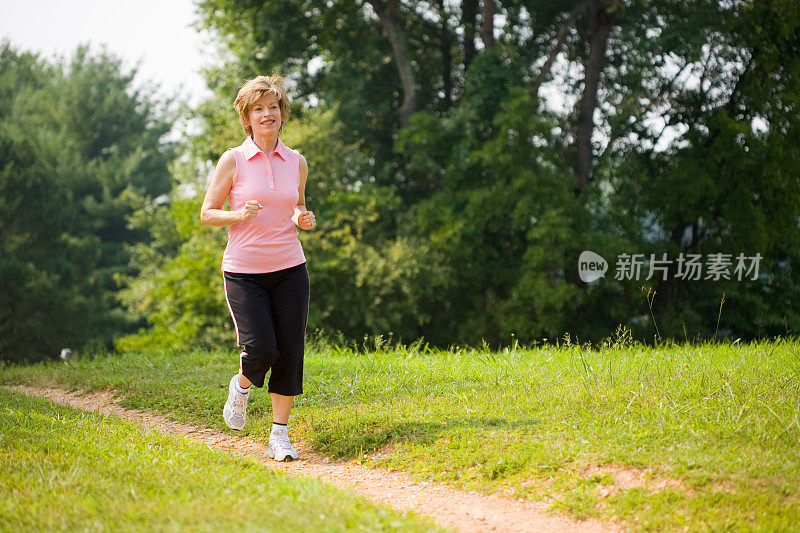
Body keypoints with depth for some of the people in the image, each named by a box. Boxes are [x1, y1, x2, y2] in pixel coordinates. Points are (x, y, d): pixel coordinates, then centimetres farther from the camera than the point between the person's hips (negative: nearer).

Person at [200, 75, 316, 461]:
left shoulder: (296, 162, 8)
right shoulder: (233, 161, -2)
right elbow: (208, 212, 2)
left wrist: (303, 219, -1)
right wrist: (239, 215, -17)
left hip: (289, 269, 3)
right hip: (243, 271, -3)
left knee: (290, 352, -2)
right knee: (260, 349, -14)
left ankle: (280, 435, 10)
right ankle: (241, 386, 22)